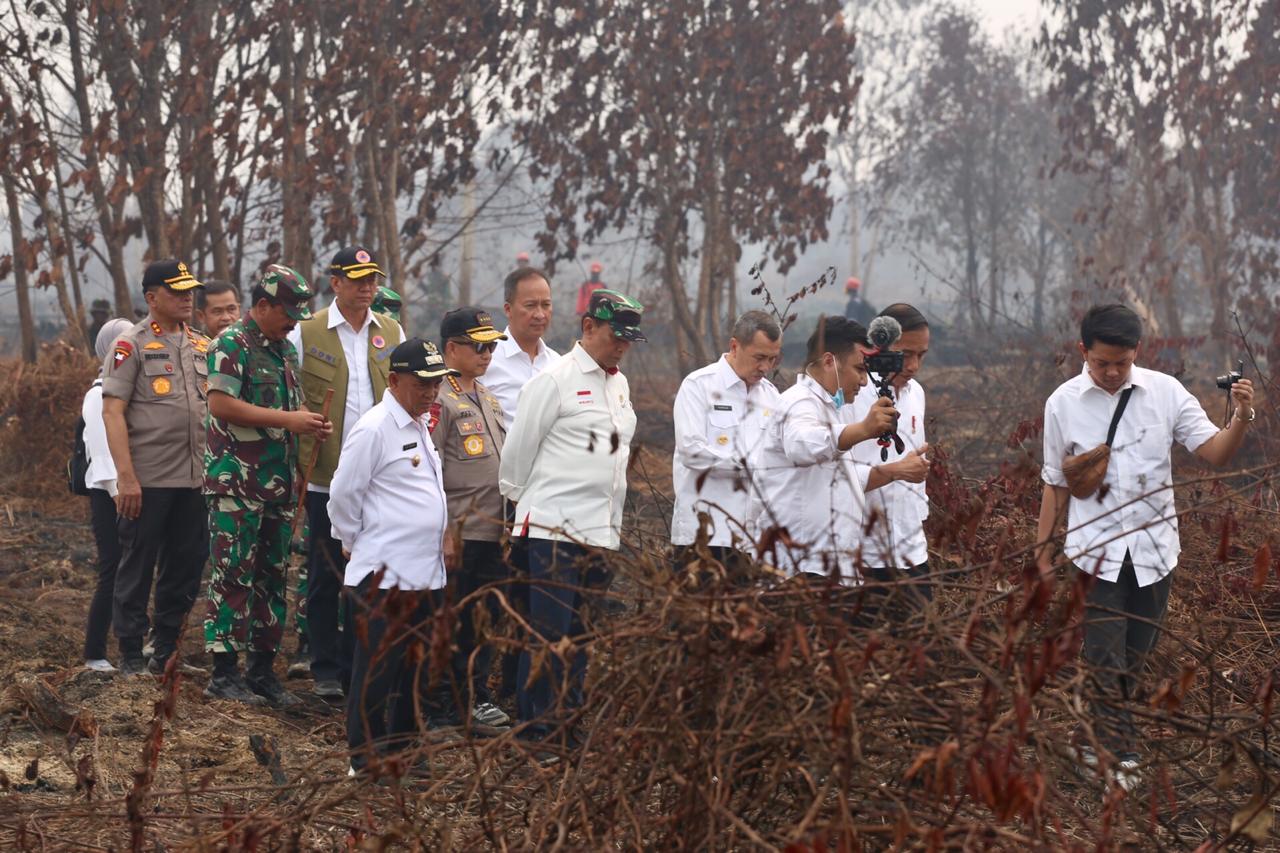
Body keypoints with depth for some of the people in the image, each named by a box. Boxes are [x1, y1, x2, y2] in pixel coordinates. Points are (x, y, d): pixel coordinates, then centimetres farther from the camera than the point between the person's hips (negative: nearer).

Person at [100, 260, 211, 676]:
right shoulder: (131, 346, -4)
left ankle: (167, 650, 19)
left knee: (186, 564, 9)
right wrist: (126, 477, -16)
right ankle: (131, 654, 9)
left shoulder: (201, 346, 13)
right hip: (148, 480, -6)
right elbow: (112, 412, -9)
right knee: (137, 567, 1)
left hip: (195, 479, 6)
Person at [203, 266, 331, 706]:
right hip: (237, 481, -8)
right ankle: (224, 673, -1)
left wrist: (309, 423, 3)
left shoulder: (286, 349, 16)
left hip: (279, 481, 8)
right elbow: (221, 405, -20)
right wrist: (287, 419, -20)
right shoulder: (232, 344, -9)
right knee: (233, 574, -6)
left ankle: (263, 669, 17)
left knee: (273, 575, 10)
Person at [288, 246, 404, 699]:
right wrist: (299, 462, -7)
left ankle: (358, 665, 14)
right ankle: (326, 670, 13)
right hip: (327, 475, -2)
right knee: (325, 575, 4)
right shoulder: (306, 333, 0)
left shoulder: (392, 332, 10)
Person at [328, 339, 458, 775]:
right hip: (384, 576, -9)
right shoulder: (374, 429, -13)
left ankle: (401, 750, 22)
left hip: (425, 573, 9)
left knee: (417, 667, 12)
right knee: (377, 669, -2)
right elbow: (343, 497, -10)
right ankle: (366, 759, 4)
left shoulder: (419, 425, 14)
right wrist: (359, 546, -2)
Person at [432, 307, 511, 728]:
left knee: (489, 616, 11)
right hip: (459, 532, -8)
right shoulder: (439, 399, -10)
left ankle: (477, 695, 20)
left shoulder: (488, 398, 17)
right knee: (455, 621, -1)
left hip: (494, 531, 8)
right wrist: (441, 530, -16)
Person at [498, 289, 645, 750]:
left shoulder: (620, 384, 16)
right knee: (550, 633, -7)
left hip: (602, 533, 7)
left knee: (582, 634, 9)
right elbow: (518, 450, -4)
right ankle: (539, 728, -3)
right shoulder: (554, 380, -8)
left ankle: (568, 720, 15)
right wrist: (520, 502, 6)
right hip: (554, 528, -7)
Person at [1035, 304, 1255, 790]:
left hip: (1154, 549, 2)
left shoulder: (1165, 392, -4)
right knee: (1105, 661, -6)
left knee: (1134, 660, 12)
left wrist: (1242, 420, -27)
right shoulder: (1064, 404, -4)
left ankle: (1097, 742, 28)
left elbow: (1215, 453, -7)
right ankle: (1120, 757, -1)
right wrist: (1042, 557, 7)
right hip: (1096, 552, -2)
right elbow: (1056, 484, 4)